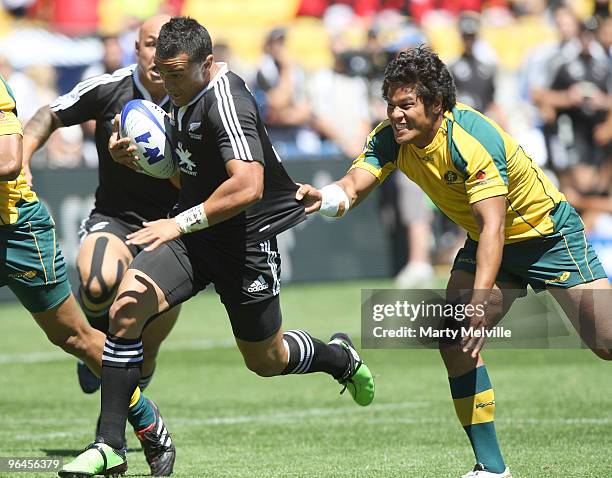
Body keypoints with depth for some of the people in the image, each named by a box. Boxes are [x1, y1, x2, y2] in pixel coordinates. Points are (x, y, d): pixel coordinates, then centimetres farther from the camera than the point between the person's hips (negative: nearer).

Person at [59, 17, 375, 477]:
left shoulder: (225, 100, -24)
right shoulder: (184, 96, 3)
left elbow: (248, 186, -37)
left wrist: (182, 222, -34)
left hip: (246, 240, -7)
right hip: (191, 234, 7)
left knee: (266, 361, 11)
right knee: (127, 308, -18)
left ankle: (339, 357, 46)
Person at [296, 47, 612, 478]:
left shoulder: (473, 139, -33)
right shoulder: (391, 138, -13)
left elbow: (493, 226, -39)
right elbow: (353, 187, -24)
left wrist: (481, 301, -50)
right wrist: (324, 198, -48)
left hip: (548, 233, -6)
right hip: (488, 243, 6)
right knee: (455, 340, -12)